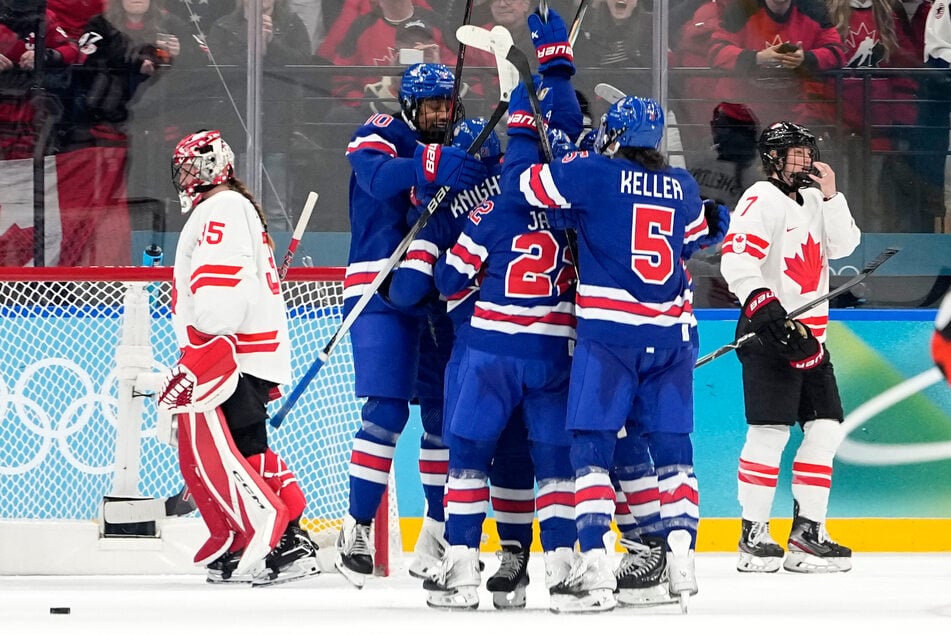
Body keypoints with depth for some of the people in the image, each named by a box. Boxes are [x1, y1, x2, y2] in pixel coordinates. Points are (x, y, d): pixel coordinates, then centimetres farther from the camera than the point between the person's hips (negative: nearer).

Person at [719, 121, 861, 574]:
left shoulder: (812, 200, 18)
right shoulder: (762, 200, -8)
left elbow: (844, 245, 9)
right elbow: (736, 258, -20)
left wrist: (831, 197, -1)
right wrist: (763, 305, -30)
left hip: (809, 336, 9)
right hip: (770, 332, -9)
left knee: (825, 429, 6)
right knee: (770, 431, -12)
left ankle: (807, 531, 11)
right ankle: (754, 536, -7)